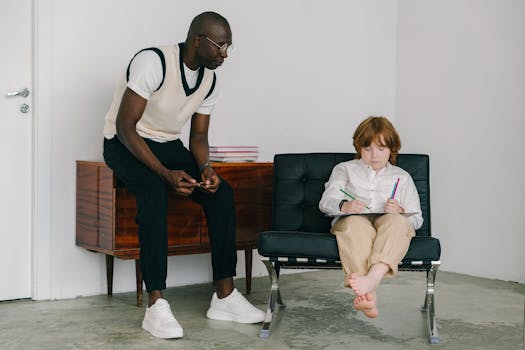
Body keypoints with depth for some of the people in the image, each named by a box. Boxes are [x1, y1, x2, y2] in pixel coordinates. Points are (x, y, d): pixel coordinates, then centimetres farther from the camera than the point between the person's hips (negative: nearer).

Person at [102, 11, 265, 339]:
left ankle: (224, 296, -12)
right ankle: (156, 305, -34)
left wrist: (205, 168, -17)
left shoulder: (210, 80, -1)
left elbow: (199, 135, 6)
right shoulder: (153, 62, -23)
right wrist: (166, 173, -32)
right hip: (126, 143, -6)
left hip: (169, 145, 7)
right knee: (155, 192, -36)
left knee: (222, 192, -15)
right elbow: (124, 126, -25)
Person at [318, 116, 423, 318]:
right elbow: (325, 202, 9)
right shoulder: (345, 169, 27)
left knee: (397, 222, -37)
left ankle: (373, 278, -58)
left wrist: (400, 211, -6)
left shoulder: (402, 177, 29)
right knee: (355, 224, -39)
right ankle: (368, 294, -55)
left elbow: (416, 219, 19)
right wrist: (344, 206, -16)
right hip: (353, 220, -1)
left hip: (389, 222, 1)